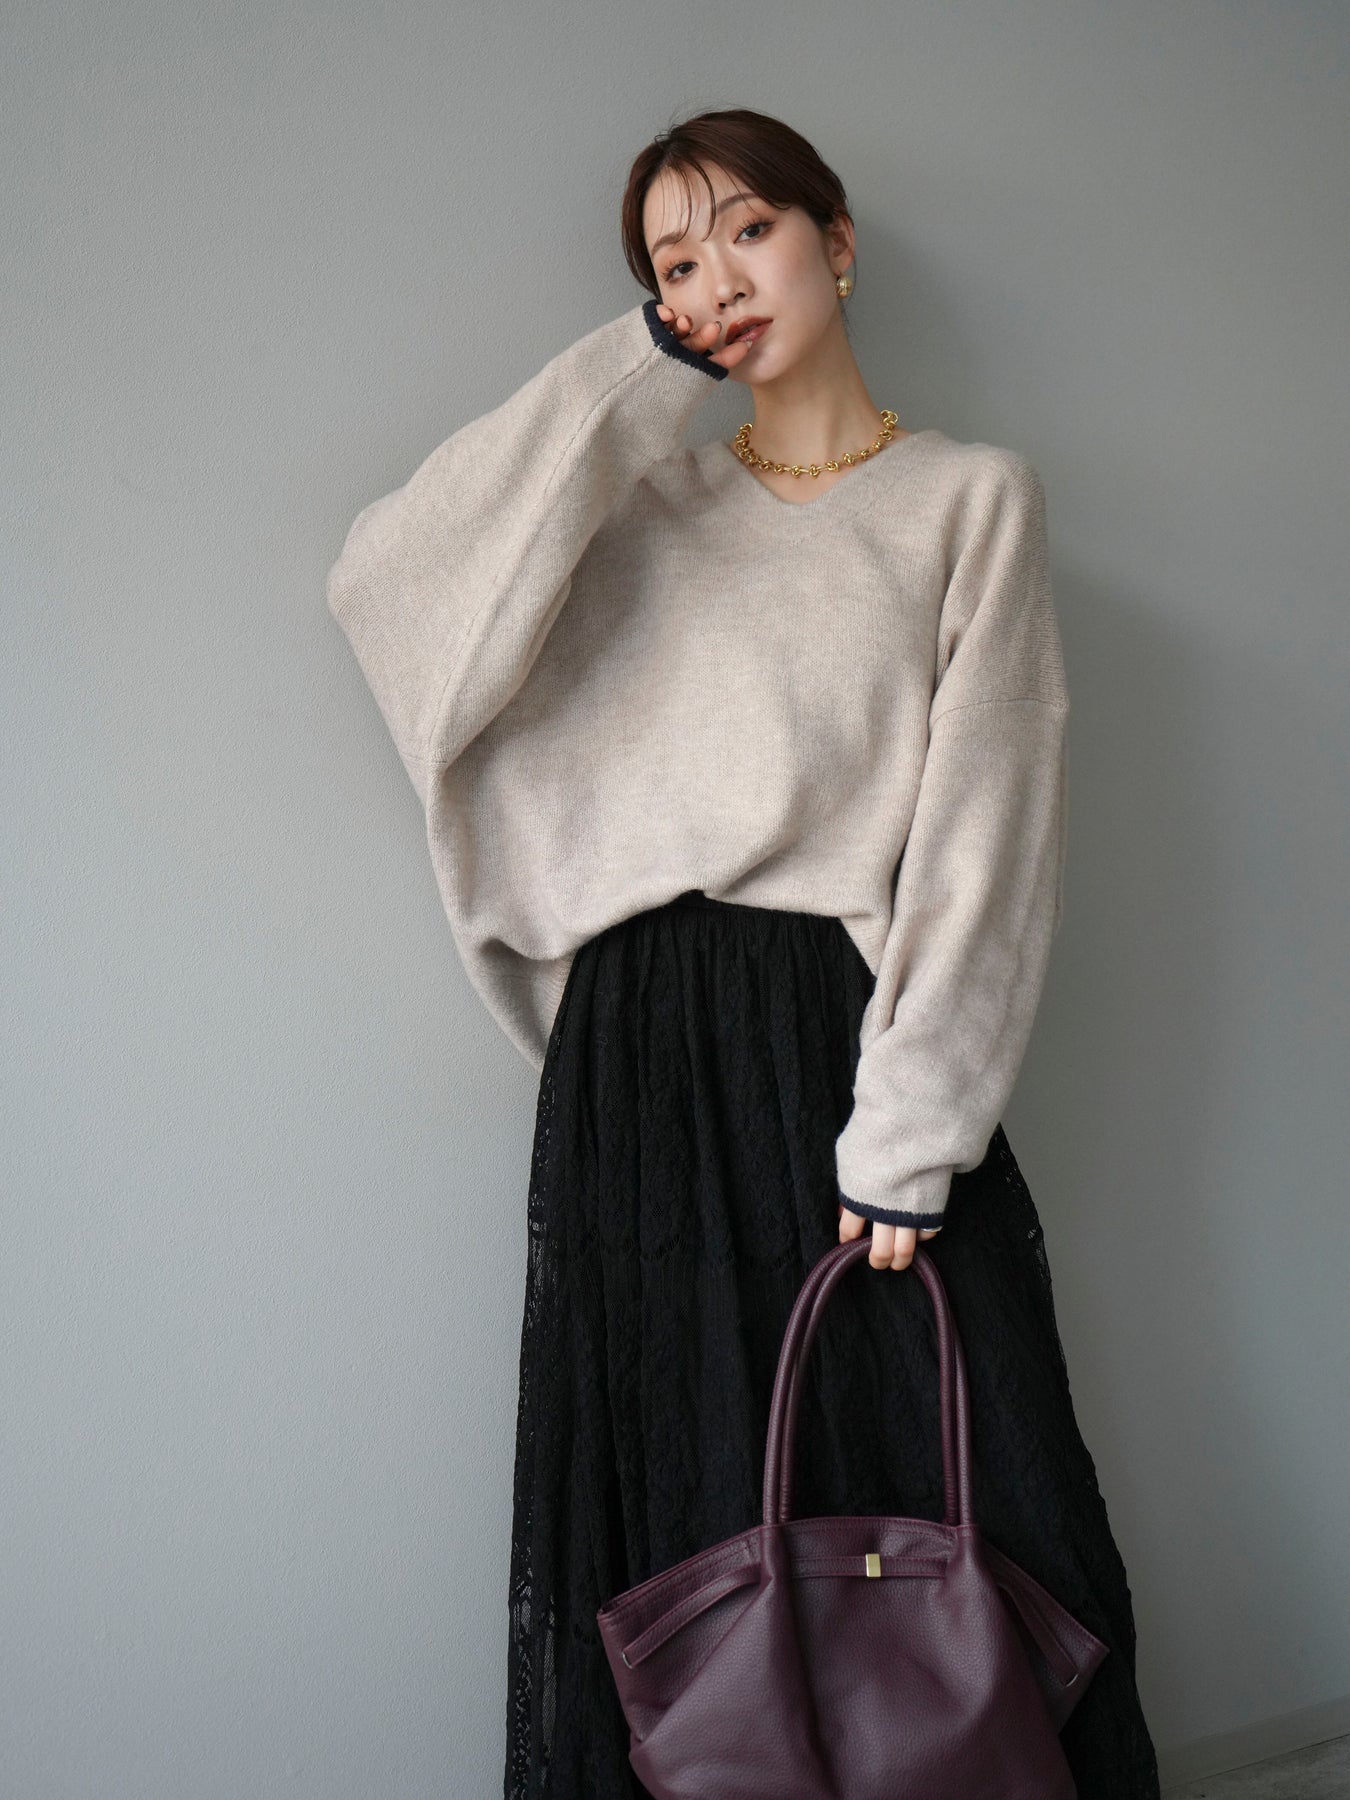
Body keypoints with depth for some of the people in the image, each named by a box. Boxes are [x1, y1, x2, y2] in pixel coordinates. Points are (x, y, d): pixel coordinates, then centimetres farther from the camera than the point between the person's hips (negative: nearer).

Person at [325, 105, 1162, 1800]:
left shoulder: (972, 499, 7)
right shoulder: (647, 501, 15)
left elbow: (985, 831, -2)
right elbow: (391, 580, -2)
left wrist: (907, 1130, -11)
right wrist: (628, 372, 2)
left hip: (852, 1026, -2)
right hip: (642, 1045, 2)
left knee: (934, 1497, 1)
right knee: (666, 1502, 7)